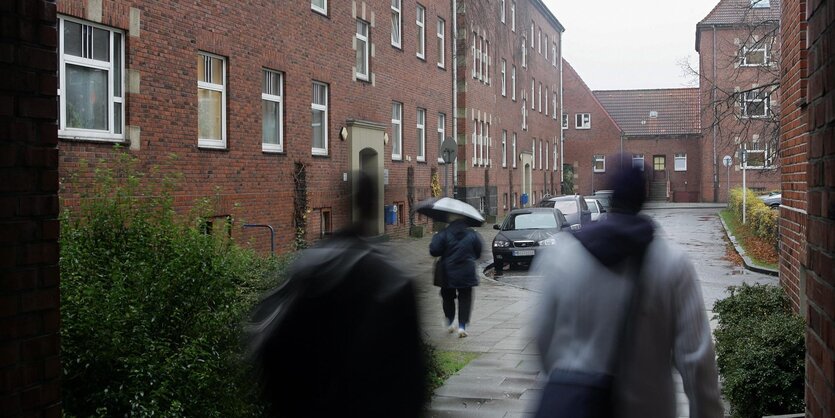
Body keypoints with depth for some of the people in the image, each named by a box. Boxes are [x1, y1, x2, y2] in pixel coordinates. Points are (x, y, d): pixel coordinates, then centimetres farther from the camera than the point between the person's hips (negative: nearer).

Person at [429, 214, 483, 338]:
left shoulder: (444, 234, -11)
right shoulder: (473, 235, -3)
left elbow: (434, 251, -15)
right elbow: (478, 254, 6)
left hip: (448, 274, -1)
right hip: (467, 275, 1)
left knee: (448, 298, 19)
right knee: (465, 299, 8)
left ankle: (449, 323, 25)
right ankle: (462, 326, -2)